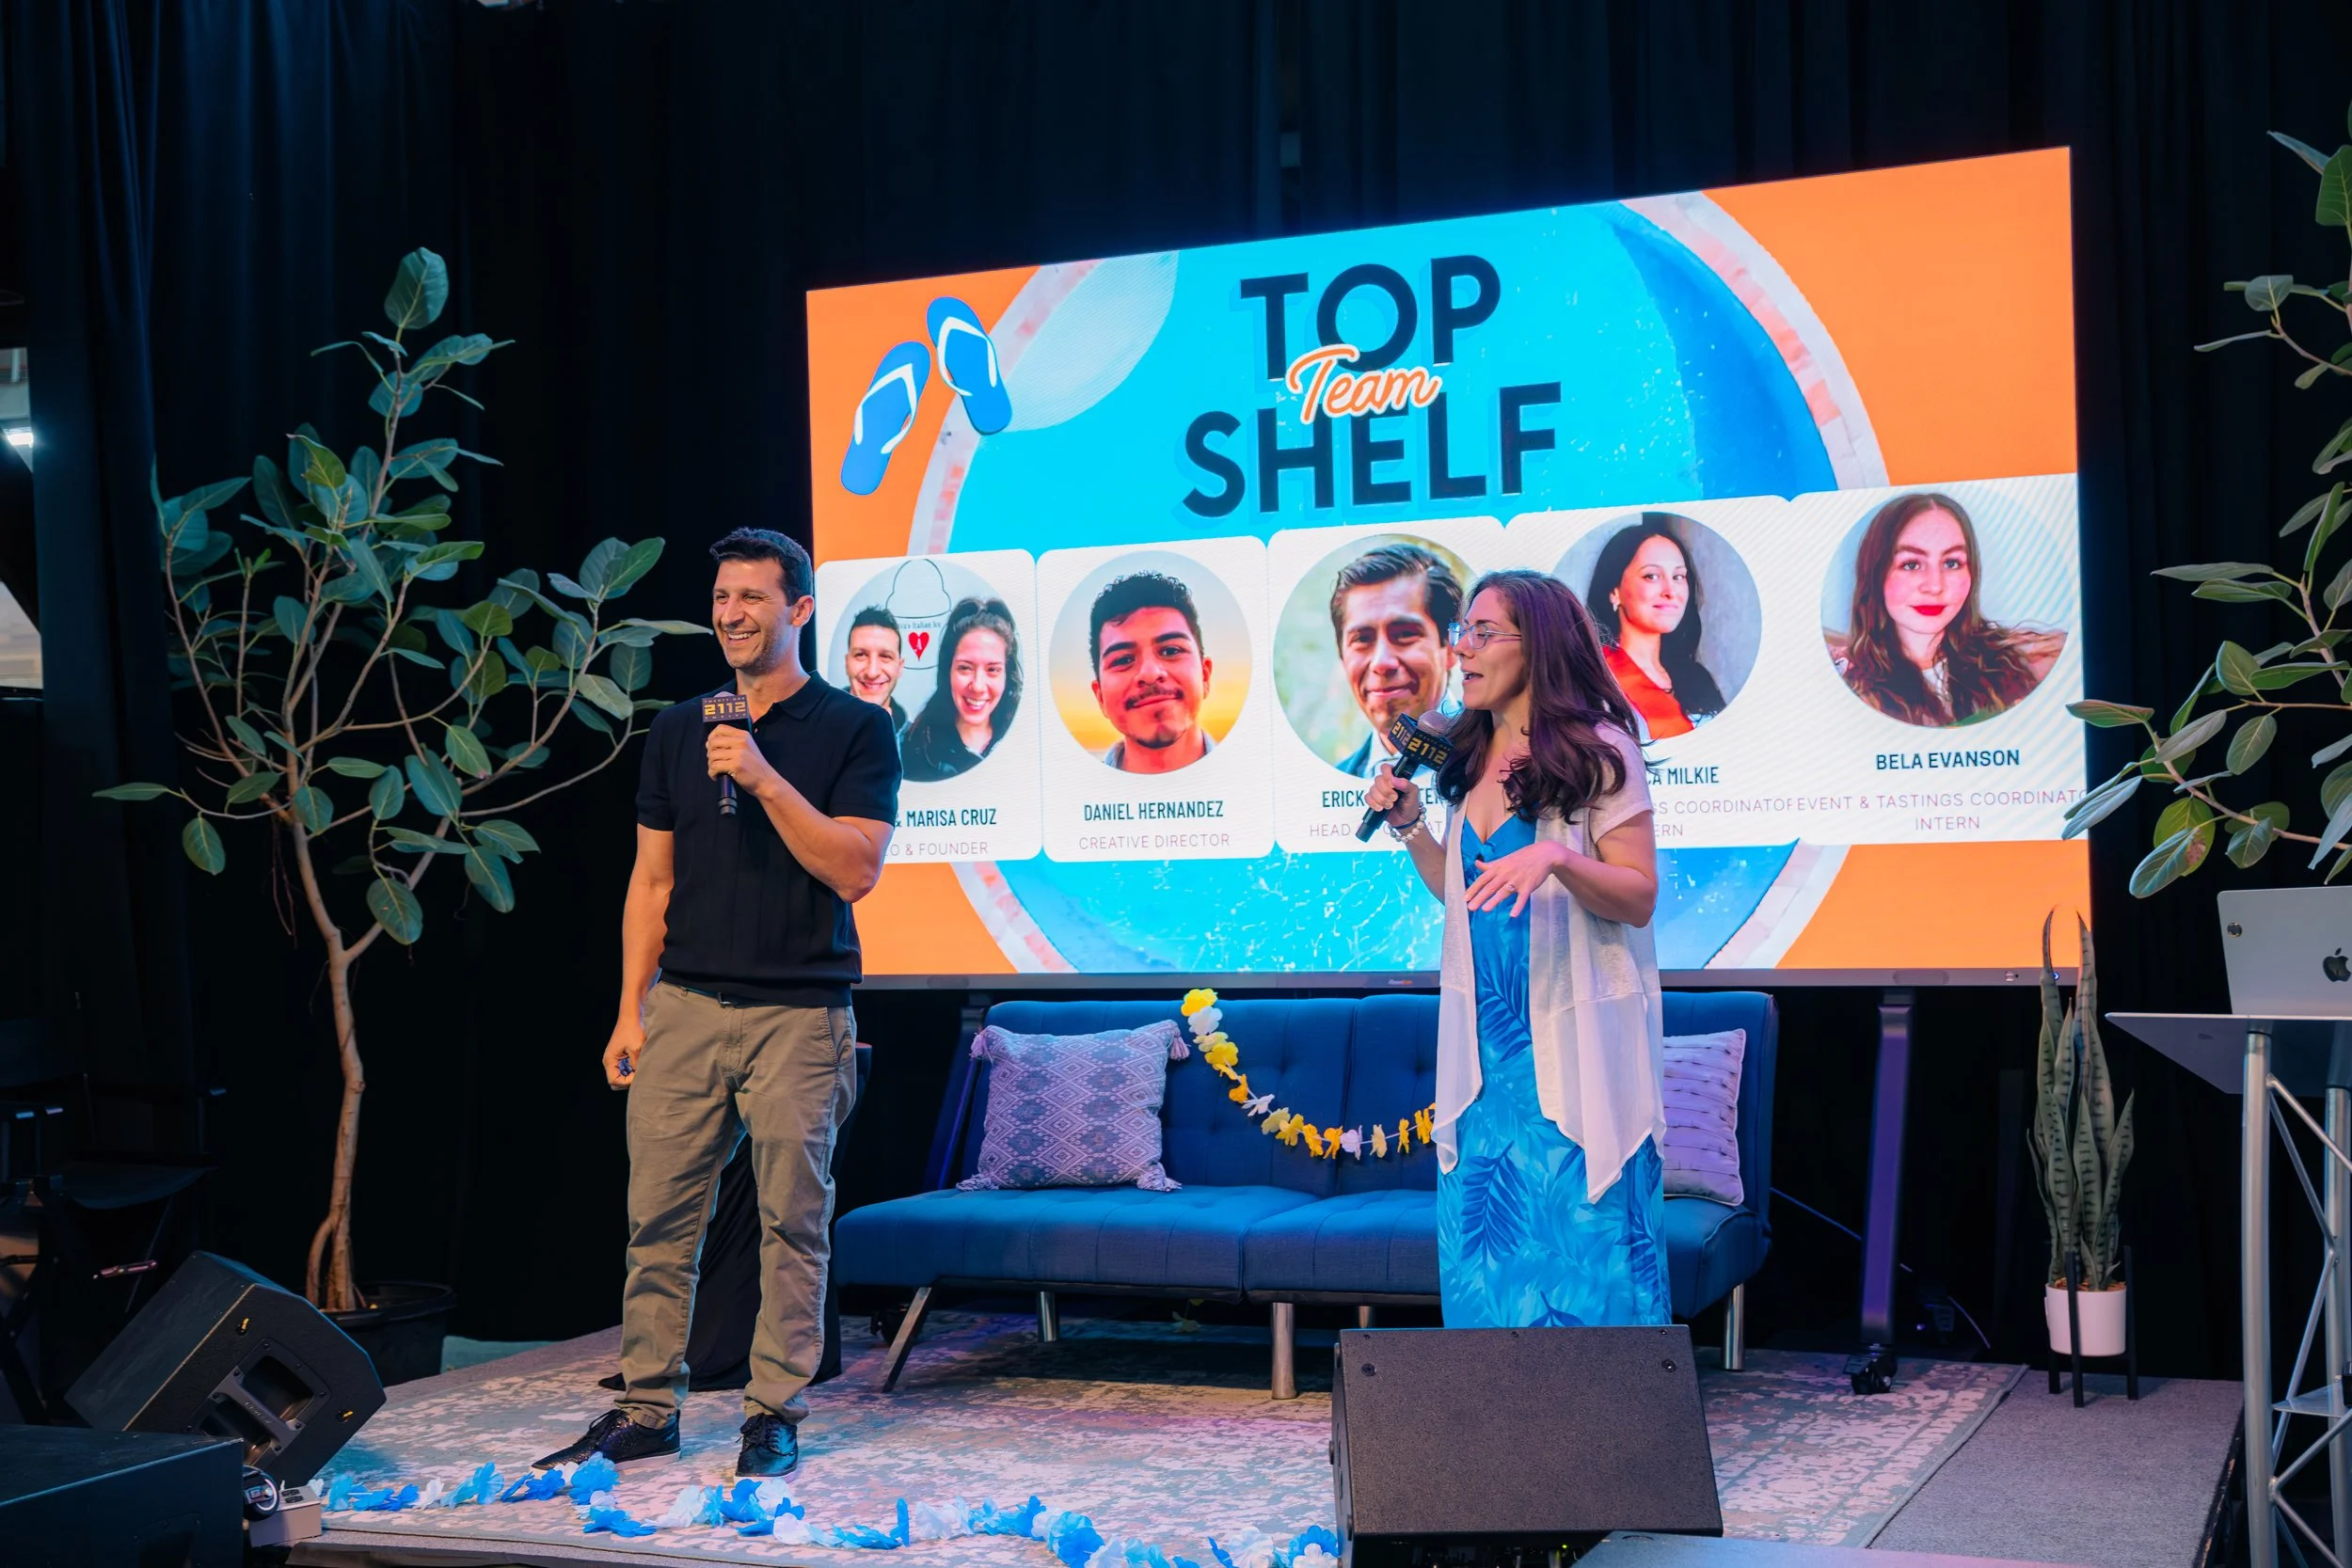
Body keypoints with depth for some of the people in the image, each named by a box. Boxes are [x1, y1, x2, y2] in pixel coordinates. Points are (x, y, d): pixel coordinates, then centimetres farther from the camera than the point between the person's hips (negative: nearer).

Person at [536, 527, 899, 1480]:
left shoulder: (853, 729, -1)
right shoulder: (677, 732, 12)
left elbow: (854, 871, -10)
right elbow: (652, 882, 13)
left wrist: (765, 779, -18)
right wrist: (630, 1012, 8)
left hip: (798, 1014, -4)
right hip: (685, 1007, 4)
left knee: (792, 1222, 2)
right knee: (659, 1217, 4)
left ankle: (775, 1412, 12)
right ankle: (646, 1408, 14)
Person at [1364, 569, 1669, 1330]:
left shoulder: (1598, 751, -6)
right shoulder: (1472, 760, 12)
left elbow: (1639, 899, -11)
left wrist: (1557, 857, -27)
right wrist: (1408, 825, 6)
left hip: (1573, 1043, -6)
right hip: (1486, 1040, 6)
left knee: (1582, 1236, -4)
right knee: (1485, 1247, 7)